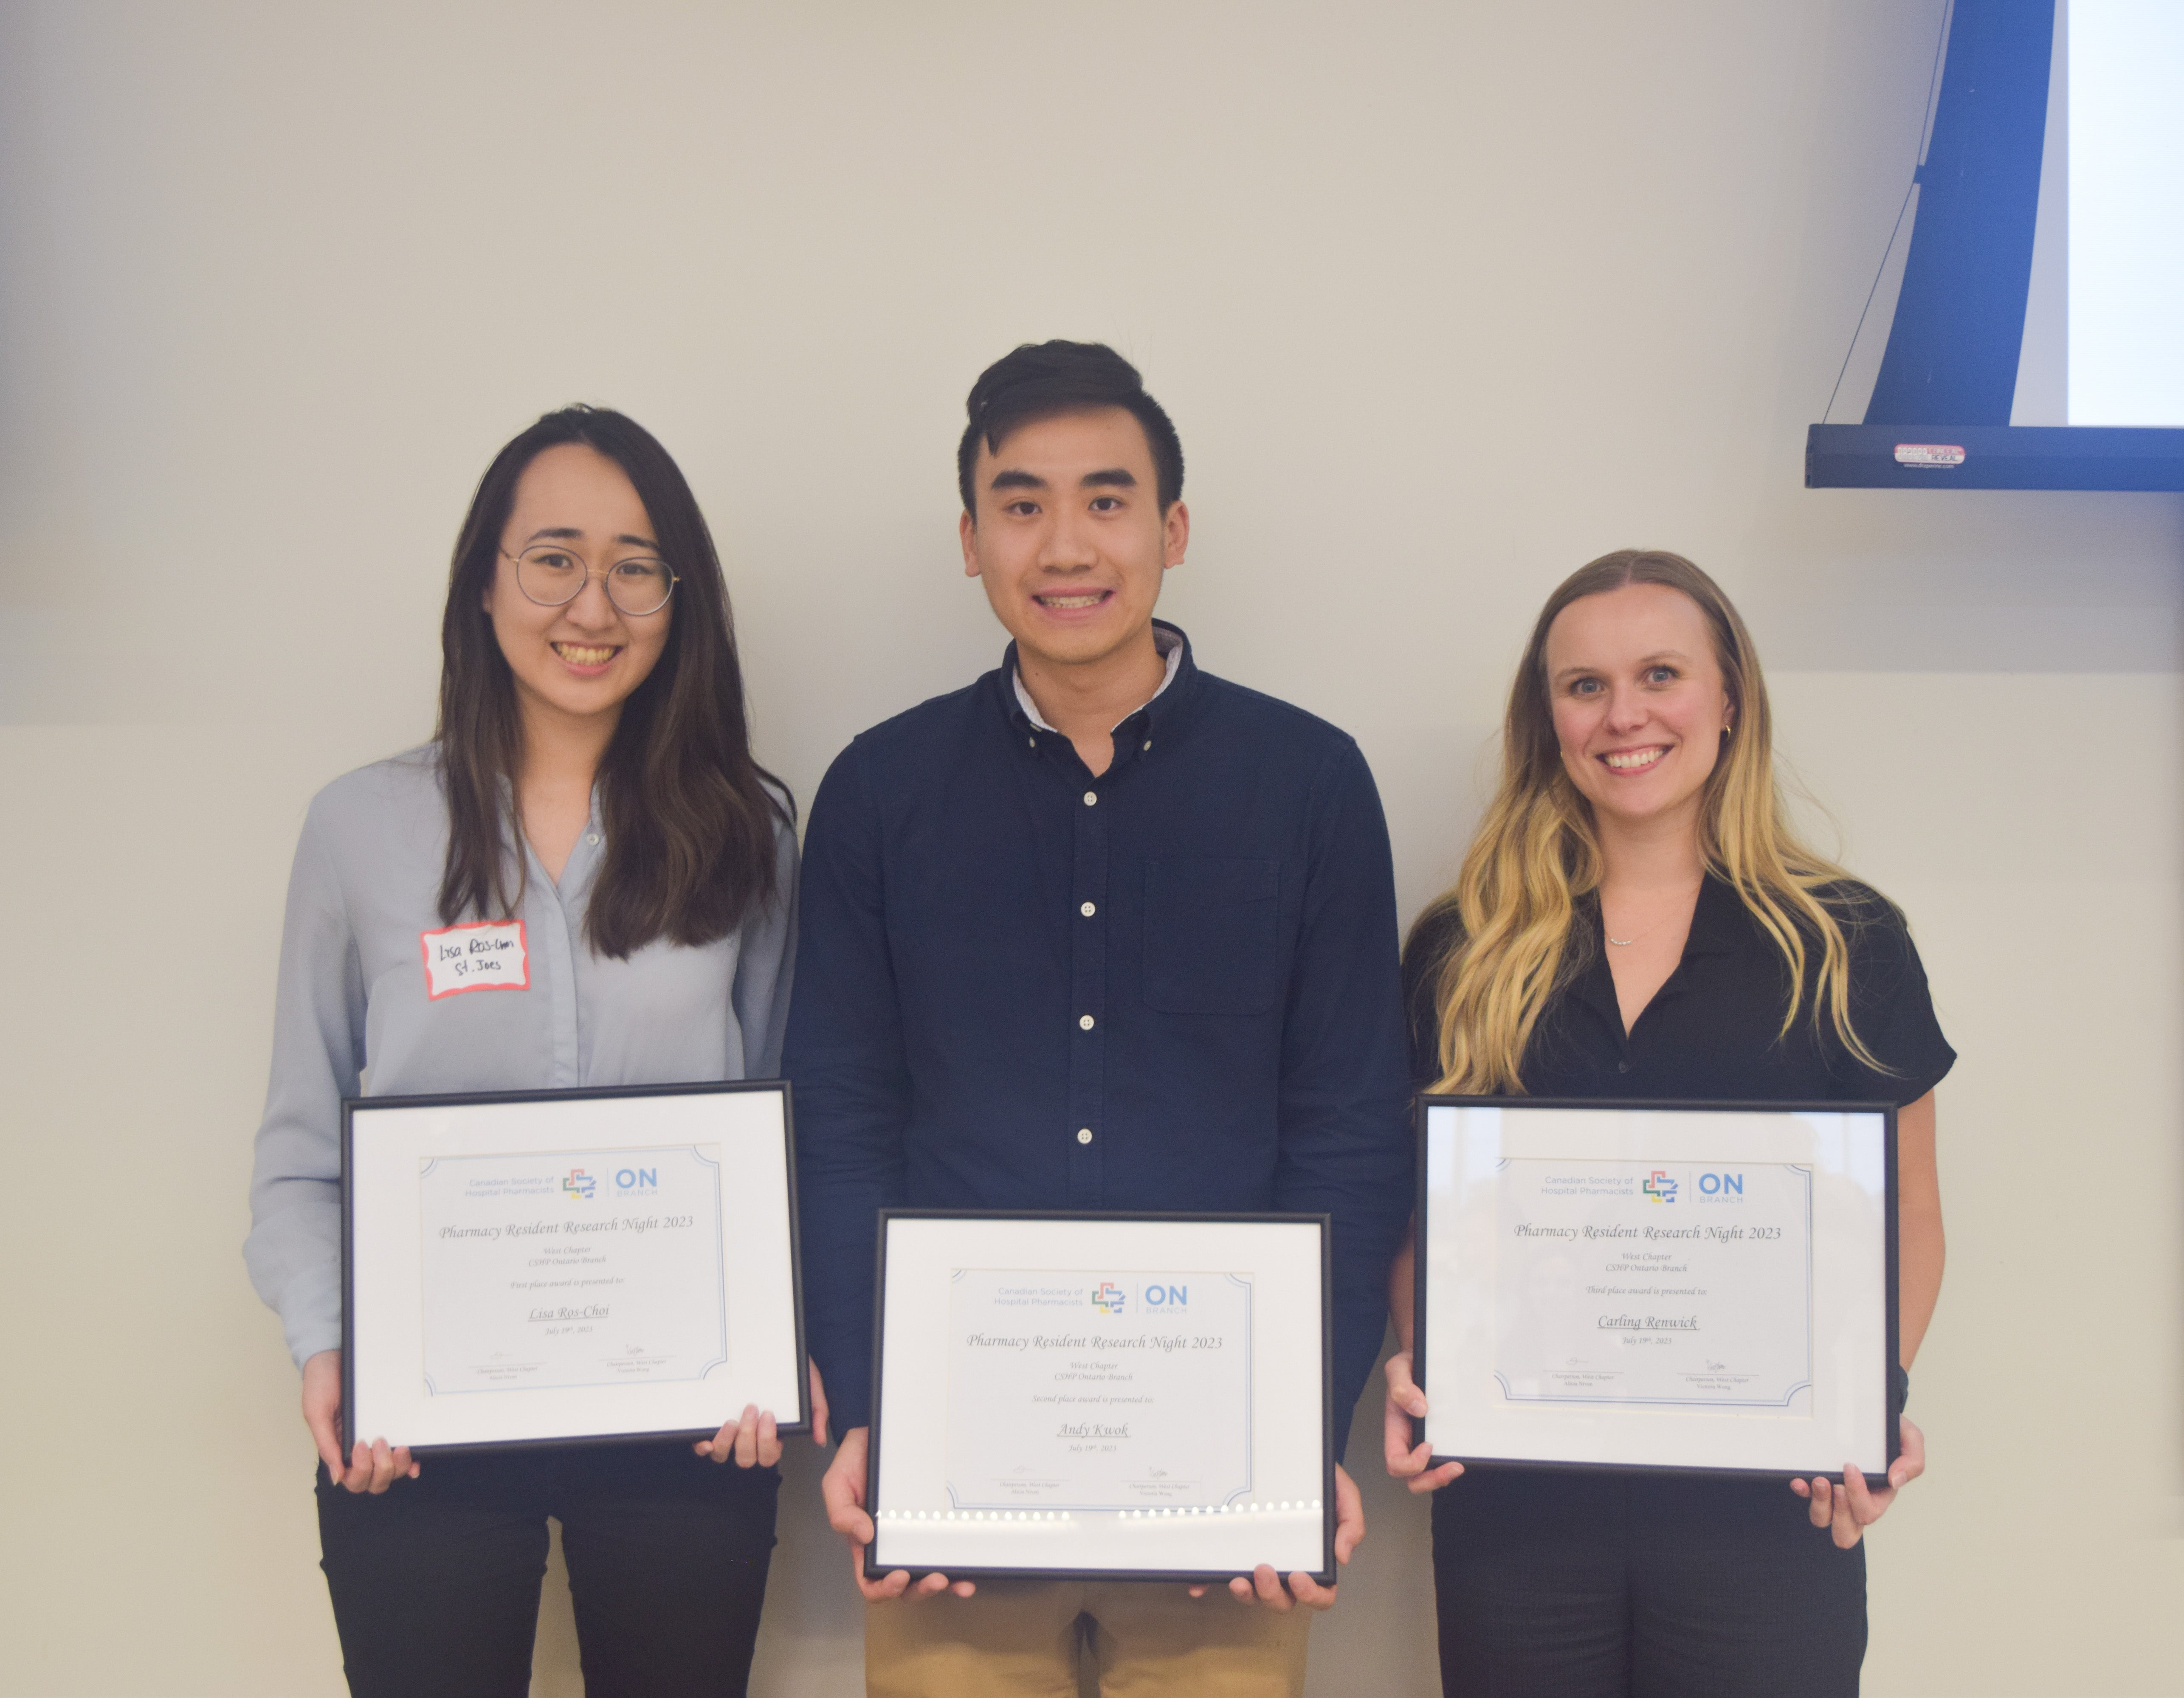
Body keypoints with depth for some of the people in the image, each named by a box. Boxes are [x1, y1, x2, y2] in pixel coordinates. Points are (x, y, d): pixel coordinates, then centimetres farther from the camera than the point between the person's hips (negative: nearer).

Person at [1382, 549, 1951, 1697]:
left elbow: (1904, 1216, 6)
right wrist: (1412, 1365, -6)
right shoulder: (1459, 954, 5)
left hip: (1766, 1511, -1)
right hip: (1512, 1505, 1)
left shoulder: (1844, 945, 2)